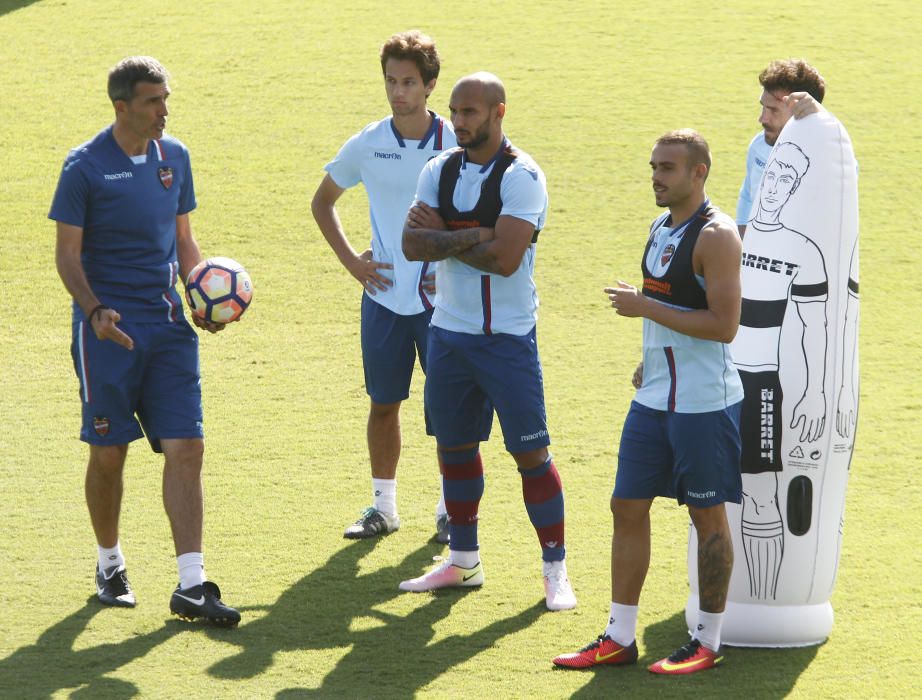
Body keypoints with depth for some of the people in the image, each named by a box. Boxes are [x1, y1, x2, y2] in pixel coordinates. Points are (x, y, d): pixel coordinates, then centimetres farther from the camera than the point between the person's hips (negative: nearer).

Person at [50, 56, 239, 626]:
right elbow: (68, 253, -6)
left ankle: (192, 585, -5)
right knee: (109, 453, 3)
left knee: (186, 448, -5)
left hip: (168, 324, 4)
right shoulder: (86, 167, -8)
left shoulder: (174, 157, 8)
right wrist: (95, 312, -21)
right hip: (108, 328, -4)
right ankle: (110, 566, 25)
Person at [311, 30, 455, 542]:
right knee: (383, 403, 8)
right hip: (384, 296, 2)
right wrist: (351, 260, 5)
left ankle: (451, 510, 13)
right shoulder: (367, 146, -1)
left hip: (442, 299, -2)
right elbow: (322, 202, 15)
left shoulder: (458, 146, -6)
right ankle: (383, 505, 20)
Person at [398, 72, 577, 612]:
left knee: (531, 452, -4)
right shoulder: (440, 171, 6)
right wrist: (471, 236, -20)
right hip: (449, 332, 6)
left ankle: (556, 569, 3)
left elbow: (505, 257, -23)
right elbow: (413, 244, -6)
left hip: (507, 338, -6)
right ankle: (464, 561, 26)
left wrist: (442, 238, -12)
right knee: (455, 447, 13)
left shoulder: (521, 176, -13)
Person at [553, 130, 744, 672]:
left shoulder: (716, 236, -16)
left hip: (704, 403, -9)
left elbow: (723, 325, -23)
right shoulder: (662, 227, 12)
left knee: (708, 517, 2)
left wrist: (646, 308, -20)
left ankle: (708, 644, 11)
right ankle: (620, 638, 15)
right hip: (655, 398, 9)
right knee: (628, 507, 8)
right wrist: (652, 361, 16)